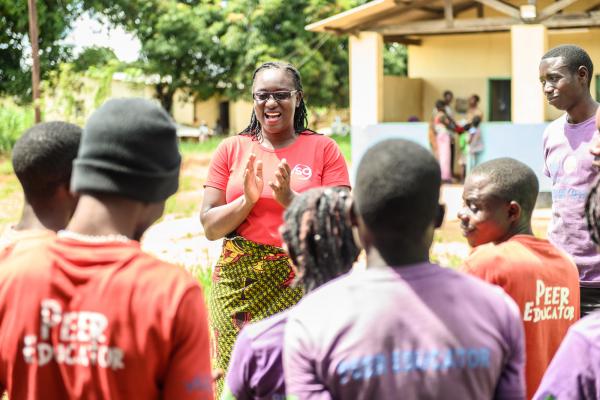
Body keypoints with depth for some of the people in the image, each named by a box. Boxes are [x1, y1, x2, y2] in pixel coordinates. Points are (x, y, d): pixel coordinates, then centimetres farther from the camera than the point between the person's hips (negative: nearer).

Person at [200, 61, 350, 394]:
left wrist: (289, 199, -15)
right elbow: (210, 227, 5)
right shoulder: (232, 149, 8)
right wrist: (247, 199, -11)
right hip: (239, 285, 2)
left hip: (302, 284, -1)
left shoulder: (324, 149, 3)